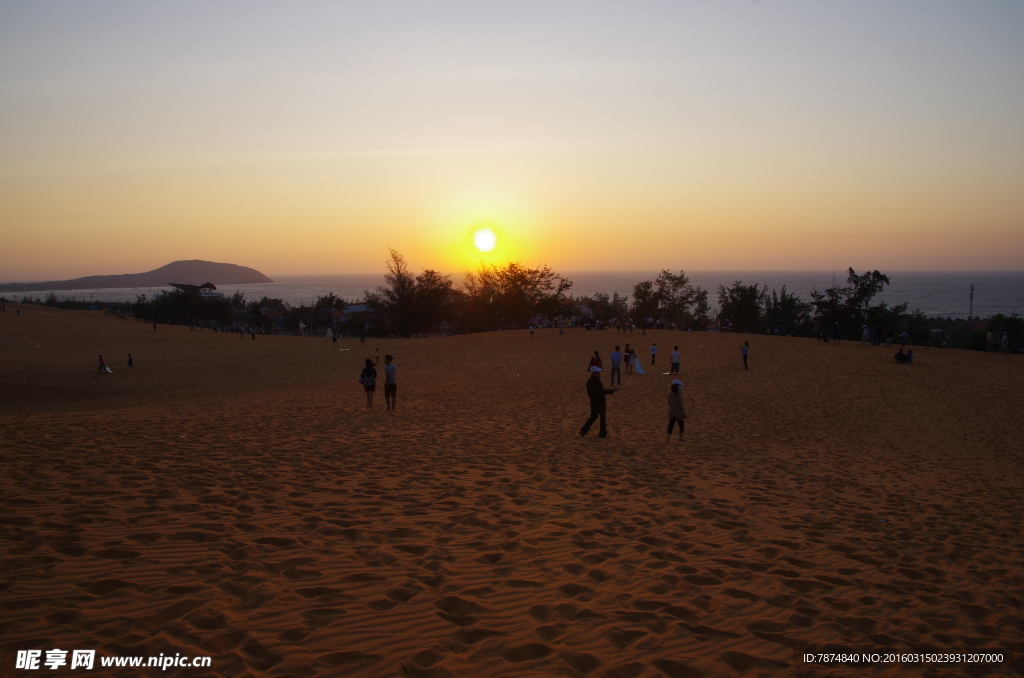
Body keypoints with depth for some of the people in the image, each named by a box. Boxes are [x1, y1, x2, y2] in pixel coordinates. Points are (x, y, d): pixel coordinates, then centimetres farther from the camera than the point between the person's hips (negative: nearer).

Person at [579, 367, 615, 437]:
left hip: (593, 402, 8)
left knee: (593, 416, 17)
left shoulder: (589, 381, 6)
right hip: (599, 402, -8)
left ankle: (583, 430, 9)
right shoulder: (596, 382, -22)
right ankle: (602, 433, 15)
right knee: (602, 417, 6)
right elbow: (601, 392, -27)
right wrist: (611, 391, -23)